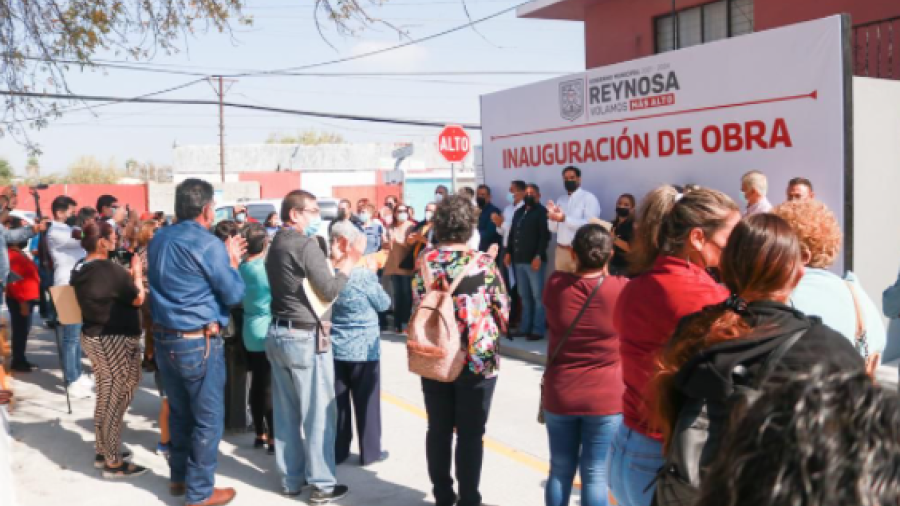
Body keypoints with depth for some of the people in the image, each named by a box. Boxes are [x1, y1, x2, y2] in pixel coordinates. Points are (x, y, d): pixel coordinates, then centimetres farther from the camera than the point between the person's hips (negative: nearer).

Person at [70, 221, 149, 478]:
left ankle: (103, 451, 32)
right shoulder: (110, 269, -23)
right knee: (116, 399, 0)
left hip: (93, 337, 9)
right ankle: (114, 463, 9)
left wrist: (127, 277, 12)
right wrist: (136, 274, 1)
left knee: (105, 397, 20)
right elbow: (138, 299, -13)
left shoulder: (80, 269, 5)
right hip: (115, 341, -9)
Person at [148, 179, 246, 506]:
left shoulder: (159, 239, 8)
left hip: (163, 337, 8)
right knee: (208, 418, 4)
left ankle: (179, 477, 34)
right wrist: (232, 261, 3)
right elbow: (234, 295, -12)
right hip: (199, 341, -8)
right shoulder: (208, 244, -16)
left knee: (179, 411, 21)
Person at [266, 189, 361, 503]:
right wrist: (347, 264, -4)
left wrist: (333, 261, 11)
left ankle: (291, 479, 22)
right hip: (306, 338, -9)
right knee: (318, 414, 0)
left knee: (286, 413, 13)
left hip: (278, 334, 9)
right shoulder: (306, 245, -16)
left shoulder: (277, 245, 13)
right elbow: (329, 291, -17)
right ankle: (322, 484, 7)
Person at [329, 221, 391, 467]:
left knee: (337, 402, 12)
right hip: (364, 348, -4)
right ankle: (370, 451, 18)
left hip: (334, 347, 4)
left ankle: (337, 451, 22)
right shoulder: (365, 275, -18)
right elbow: (384, 304, -2)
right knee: (366, 401, 8)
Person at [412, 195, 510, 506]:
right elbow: (502, 312, -5)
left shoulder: (425, 261, -4)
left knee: (438, 431, 13)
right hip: (478, 359, -3)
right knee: (470, 434, 7)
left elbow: (417, 308, 6)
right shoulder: (483, 263, -12)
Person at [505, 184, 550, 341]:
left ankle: (538, 330, 2)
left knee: (538, 296, -2)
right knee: (524, 296, 12)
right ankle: (524, 327, 18)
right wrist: (509, 252, 12)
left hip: (534, 260, -7)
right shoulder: (519, 212, 19)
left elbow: (544, 236, -12)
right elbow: (512, 233, 21)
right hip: (518, 260, 7)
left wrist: (538, 256, -19)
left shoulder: (541, 212, -3)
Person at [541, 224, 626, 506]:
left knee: (560, 470, 15)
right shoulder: (622, 290, -13)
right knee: (596, 474, 6)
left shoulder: (555, 285, -7)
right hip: (606, 398, -2)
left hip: (559, 395, 2)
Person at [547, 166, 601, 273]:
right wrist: (552, 215, -8)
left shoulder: (588, 198, -4)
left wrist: (565, 219, -25)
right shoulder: (560, 200, 15)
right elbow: (554, 229, 12)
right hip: (561, 250, 6)